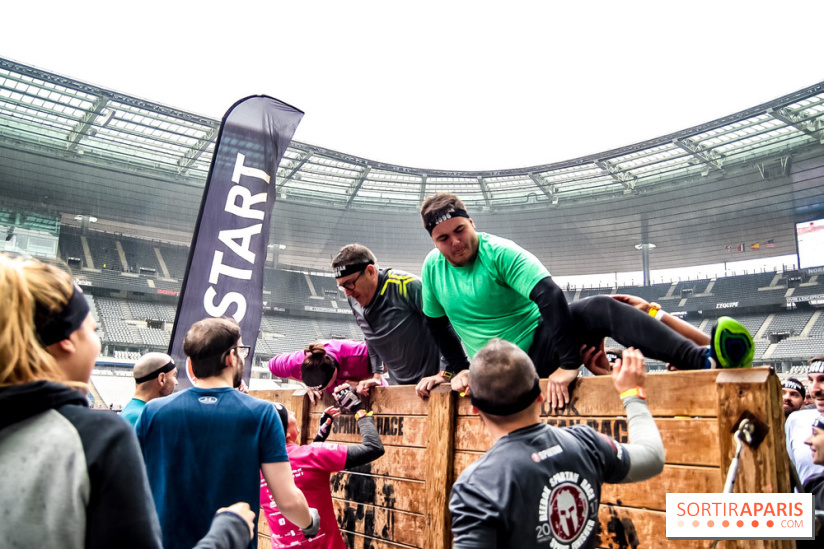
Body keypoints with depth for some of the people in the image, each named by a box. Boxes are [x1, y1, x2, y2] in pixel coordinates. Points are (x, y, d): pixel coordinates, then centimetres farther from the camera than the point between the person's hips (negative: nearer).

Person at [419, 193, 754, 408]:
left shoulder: (500, 253, -16)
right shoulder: (432, 267, -3)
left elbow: (550, 296, -28)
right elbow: (436, 322, 14)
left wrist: (568, 362, -35)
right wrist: (458, 368, 12)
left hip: (538, 345, -4)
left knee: (602, 309, -30)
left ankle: (705, 360, -40)